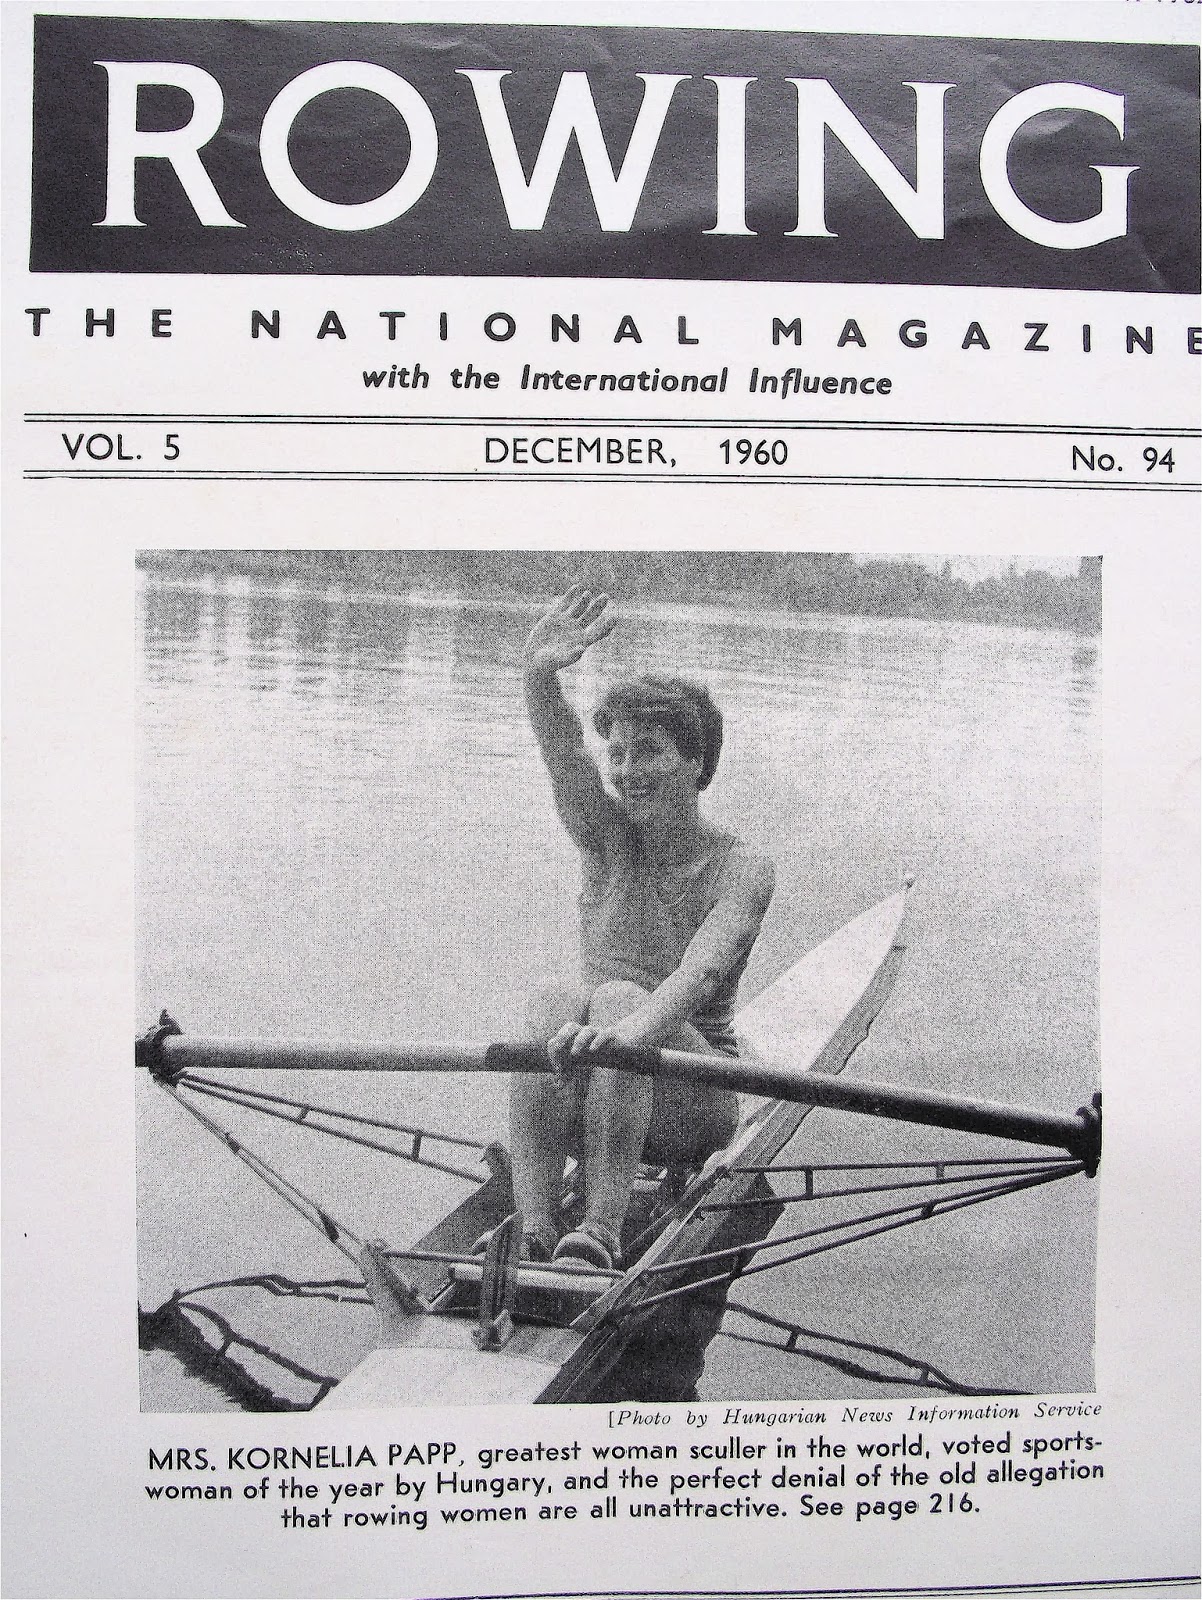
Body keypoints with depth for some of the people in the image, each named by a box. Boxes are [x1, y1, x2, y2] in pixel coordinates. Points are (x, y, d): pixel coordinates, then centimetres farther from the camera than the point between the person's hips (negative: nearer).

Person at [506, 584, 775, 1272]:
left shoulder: (742, 868, -7)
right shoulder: (608, 839, 3)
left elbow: (704, 968, -28)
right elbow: (563, 758, -19)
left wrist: (638, 1025, -49)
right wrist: (542, 675, -39)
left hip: (696, 1097, -3)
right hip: (597, 1103, 3)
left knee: (617, 998, -32)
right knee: (552, 1004, -29)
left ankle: (600, 1234, -41)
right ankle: (534, 1233, -39)